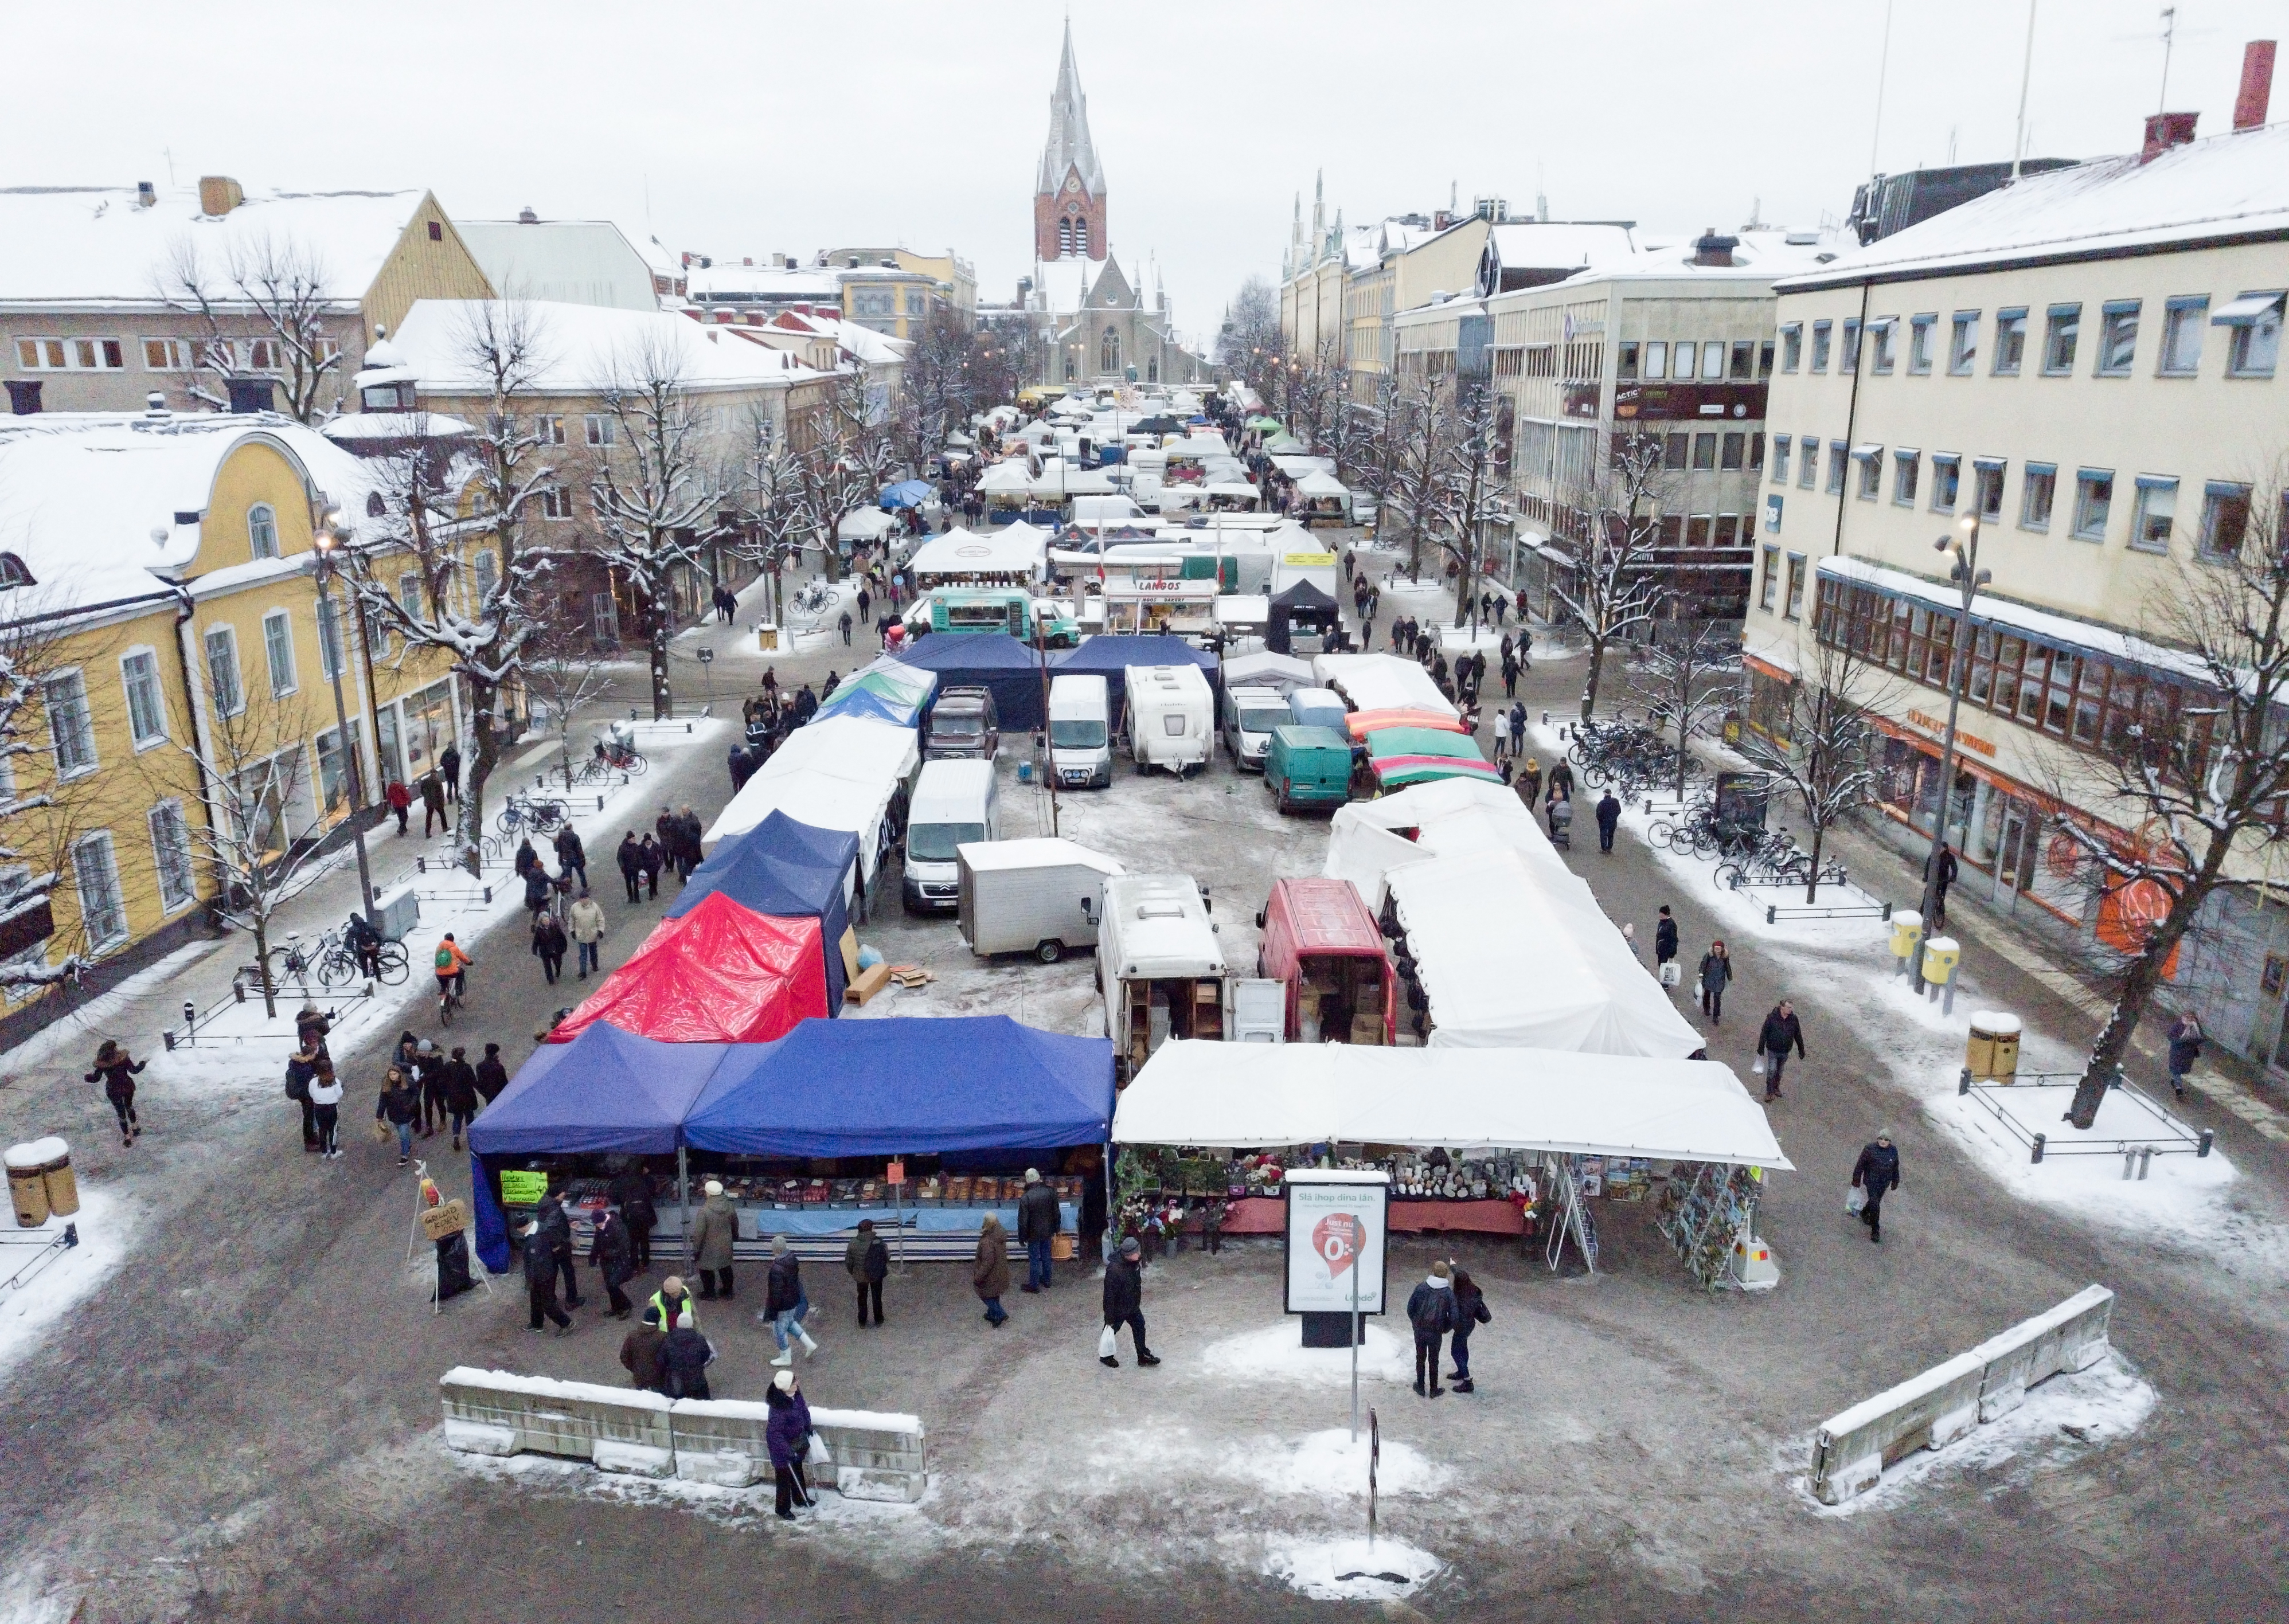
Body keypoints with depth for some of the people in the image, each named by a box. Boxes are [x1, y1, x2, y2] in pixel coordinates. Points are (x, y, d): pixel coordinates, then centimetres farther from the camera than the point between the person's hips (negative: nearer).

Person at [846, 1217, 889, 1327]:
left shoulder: (853, 1243, -16)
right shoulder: (878, 1242, -22)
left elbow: (848, 1261, -7)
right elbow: (887, 1257, -12)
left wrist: (851, 1272, 11)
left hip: (860, 1276, 1)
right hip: (876, 1275, -1)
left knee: (862, 1298, 21)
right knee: (877, 1299, 18)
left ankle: (862, 1323, 33)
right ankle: (878, 1323, 30)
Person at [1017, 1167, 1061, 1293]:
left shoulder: (1025, 1198, -25)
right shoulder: (1051, 1192, -13)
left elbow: (1023, 1221, -18)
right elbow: (1056, 1214, -3)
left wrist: (1022, 1237, -4)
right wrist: (1055, 1231, 10)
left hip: (1034, 1234, -4)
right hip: (1047, 1231, 4)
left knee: (1034, 1259, 11)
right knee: (1046, 1256, 22)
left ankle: (1033, 1285, 24)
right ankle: (1046, 1280, 38)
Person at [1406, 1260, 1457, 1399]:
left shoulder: (1421, 1288, -7)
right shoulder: (1448, 1293, -11)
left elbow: (1410, 1308, -2)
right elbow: (1453, 1316, -10)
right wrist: (1446, 1329, 7)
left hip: (1419, 1330, 1)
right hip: (1436, 1333, -1)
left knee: (1420, 1359, 17)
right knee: (1433, 1361, 13)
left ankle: (1420, 1388, 27)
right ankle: (1434, 1390, 23)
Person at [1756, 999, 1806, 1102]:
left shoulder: (1794, 1019, -9)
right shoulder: (1772, 1018, -18)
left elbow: (1798, 1035, 3)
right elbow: (1764, 1033, -10)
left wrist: (1801, 1050, 7)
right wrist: (1761, 1048, -6)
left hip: (1785, 1051, 3)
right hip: (1773, 1050, -3)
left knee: (1779, 1071, 18)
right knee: (1771, 1071, -4)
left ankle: (1776, 1088, 37)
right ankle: (1769, 1092, 9)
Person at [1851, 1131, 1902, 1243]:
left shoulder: (1893, 1152, -4)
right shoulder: (1869, 1149, -15)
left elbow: (1895, 1168, 11)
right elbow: (1860, 1165, -7)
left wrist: (1895, 1182, 17)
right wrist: (1856, 1179, -3)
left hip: (1884, 1183, 4)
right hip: (1871, 1182, -4)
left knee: (1875, 1201, 20)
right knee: (1875, 1204, -8)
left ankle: (1864, 1214, 50)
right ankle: (1875, 1231, 1)